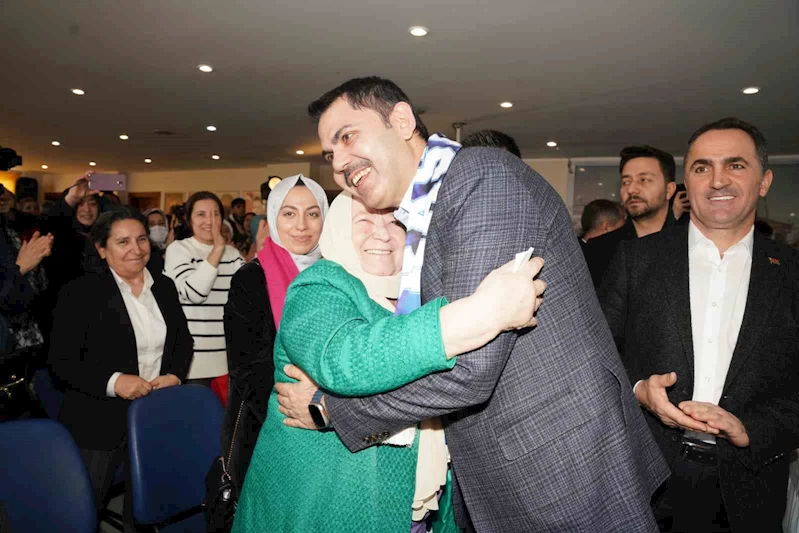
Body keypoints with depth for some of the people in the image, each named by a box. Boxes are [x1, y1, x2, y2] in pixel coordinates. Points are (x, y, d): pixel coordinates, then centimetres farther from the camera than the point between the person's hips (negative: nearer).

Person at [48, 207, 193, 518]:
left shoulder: (164, 286, 5)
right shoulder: (80, 292, -9)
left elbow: (183, 340, 13)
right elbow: (62, 362, -11)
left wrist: (174, 375, -6)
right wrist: (113, 381, -24)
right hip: (101, 422, -4)